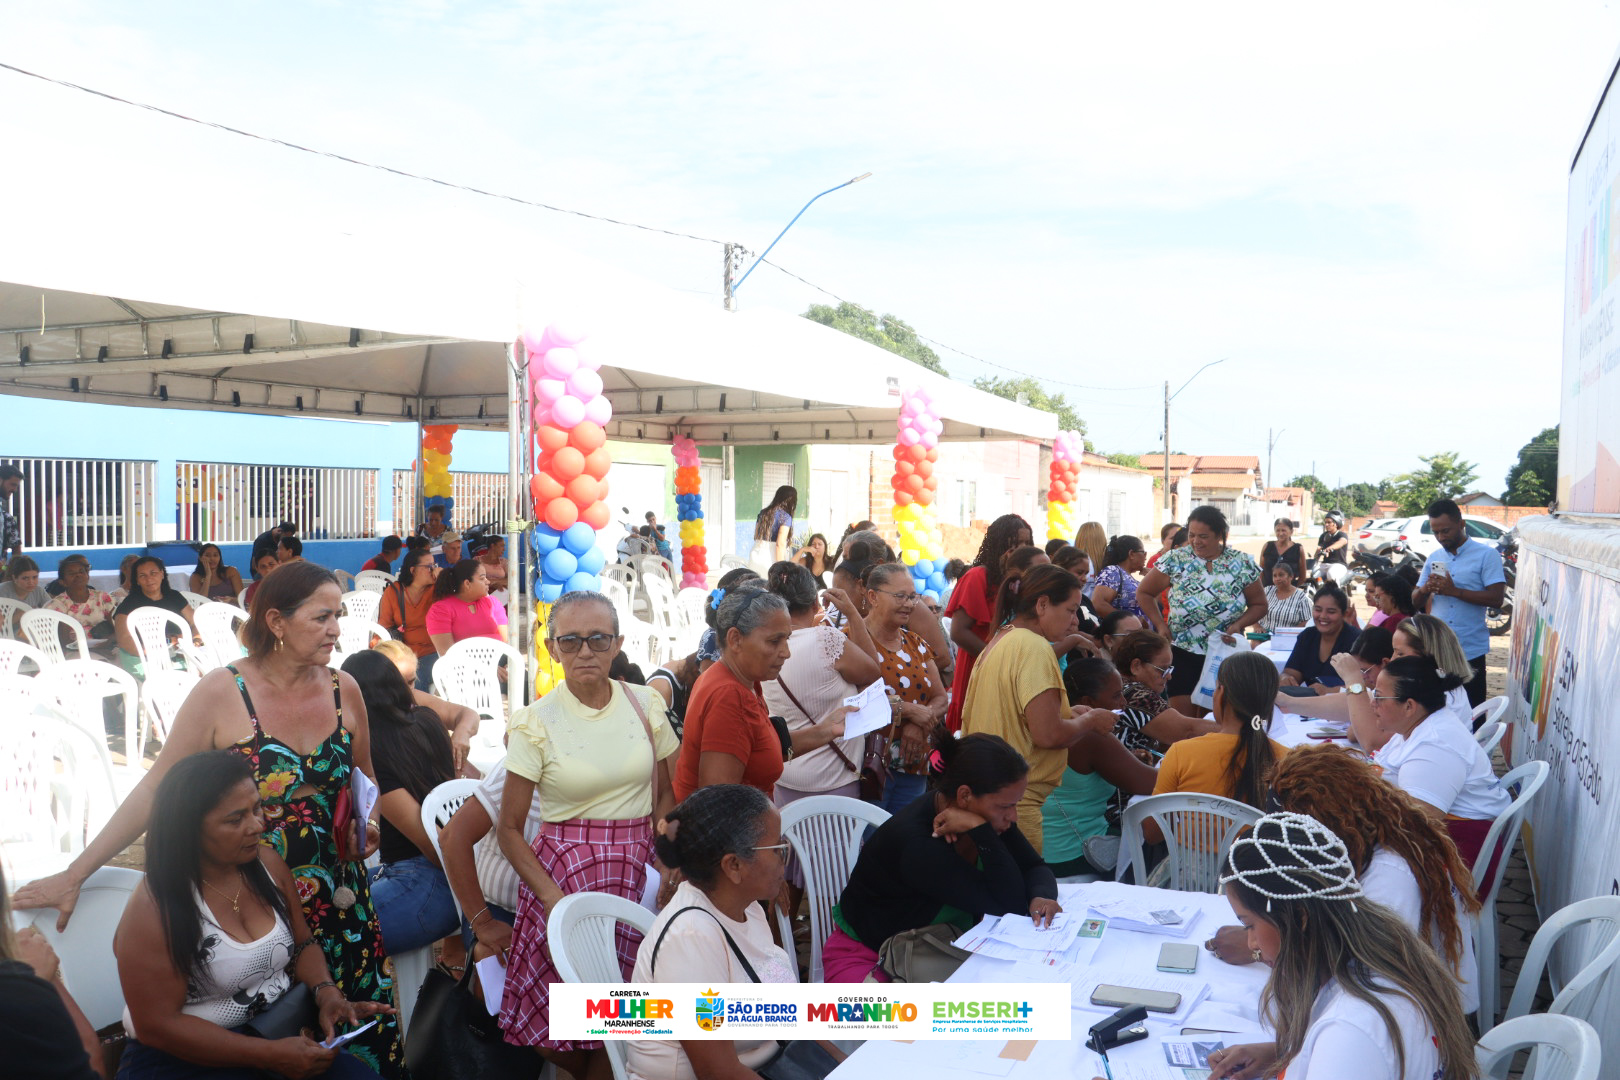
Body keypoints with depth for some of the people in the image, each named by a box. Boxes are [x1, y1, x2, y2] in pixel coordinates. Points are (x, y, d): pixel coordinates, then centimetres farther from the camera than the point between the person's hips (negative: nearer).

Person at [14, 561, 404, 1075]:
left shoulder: (343, 690, 0)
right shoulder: (222, 693, -12)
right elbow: (155, 790, -7)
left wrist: (367, 826, -1)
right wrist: (73, 875, -7)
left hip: (340, 900, 3)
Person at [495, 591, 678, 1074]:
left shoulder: (645, 704, 1)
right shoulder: (535, 723, -7)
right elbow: (509, 829, -3)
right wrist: (552, 897, -13)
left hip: (637, 871, 3)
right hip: (563, 871, -2)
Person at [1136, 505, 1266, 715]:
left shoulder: (1243, 564, -2)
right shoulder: (1175, 561, -5)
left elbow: (1259, 605, 7)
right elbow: (1144, 593, 5)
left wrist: (1238, 624, -11)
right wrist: (1160, 625, -6)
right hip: (1182, 654, -1)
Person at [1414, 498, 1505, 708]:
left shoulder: (1486, 555, -3)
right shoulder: (1434, 558, 14)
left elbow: (1496, 598, -13)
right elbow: (1416, 601, 16)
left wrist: (1454, 591, -19)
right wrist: (1425, 589, -7)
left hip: (1470, 651, -5)